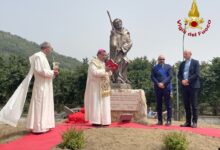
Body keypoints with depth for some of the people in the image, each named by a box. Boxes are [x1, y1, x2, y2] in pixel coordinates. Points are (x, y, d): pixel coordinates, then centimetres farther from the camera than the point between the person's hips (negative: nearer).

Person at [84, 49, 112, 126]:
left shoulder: (103, 63, 16)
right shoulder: (93, 62, -8)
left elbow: (108, 74, 15)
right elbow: (94, 73, -23)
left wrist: (109, 70, -4)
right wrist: (104, 70, -24)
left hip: (103, 88, 8)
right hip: (96, 87, -8)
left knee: (104, 104, 5)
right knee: (96, 103, -7)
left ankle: (103, 120, 9)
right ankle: (95, 121, -3)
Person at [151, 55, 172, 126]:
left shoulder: (168, 66, 10)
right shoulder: (154, 68, 14)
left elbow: (170, 76, -1)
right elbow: (152, 77, 4)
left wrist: (163, 83, -12)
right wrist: (158, 83, -11)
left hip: (166, 87, -1)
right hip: (158, 88, 2)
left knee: (168, 104, -2)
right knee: (159, 105, 3)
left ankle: (169, 120, 1)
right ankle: (160, 120, 8)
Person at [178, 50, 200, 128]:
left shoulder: (195, 62, 3)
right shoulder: (182, 63, 17)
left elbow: (197, 74, -8)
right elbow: (179, 74, 13)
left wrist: (188, 80, -15)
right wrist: (182, 81, -7)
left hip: (193, 86, -5)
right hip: (184, 86, 5)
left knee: (194, 105, -3)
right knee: (186, 105, 5)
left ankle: (194, 122, 2)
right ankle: (188, 122, 10)